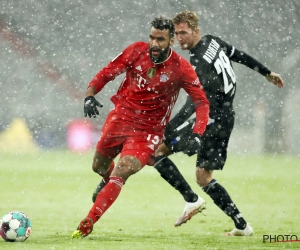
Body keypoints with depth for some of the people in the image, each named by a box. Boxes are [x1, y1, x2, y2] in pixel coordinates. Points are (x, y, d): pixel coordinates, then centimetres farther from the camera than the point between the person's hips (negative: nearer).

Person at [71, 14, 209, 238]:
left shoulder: (181, 68, -14)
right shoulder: (136, 51, -8)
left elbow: (202, 102, -9)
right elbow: (107, 73, -1)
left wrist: (197, 135, -24)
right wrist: (90, 95, -19)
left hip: (148, 131, -4)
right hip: (120, 118, 4)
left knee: (119, 176, -20)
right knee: (99, 167, 20)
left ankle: (87, 224, -19)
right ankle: (108, 182, 58)